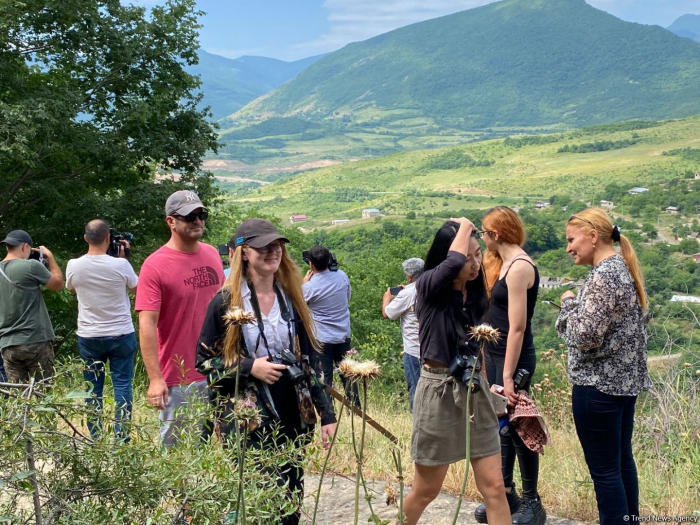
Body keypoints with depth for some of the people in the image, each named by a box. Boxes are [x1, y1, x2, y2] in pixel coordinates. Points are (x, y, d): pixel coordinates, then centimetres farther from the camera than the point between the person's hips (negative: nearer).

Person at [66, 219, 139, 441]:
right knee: (122, 384, 5)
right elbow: (137, 289, 3)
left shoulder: (74, 266, -7)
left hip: (89, 336, 2)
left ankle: (94, 438, 15)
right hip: (121, 334, -2)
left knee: (93, 387, 10)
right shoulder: (120, 265, -14)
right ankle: (122, 436, 4)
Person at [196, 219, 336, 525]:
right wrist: (249, 368, -18)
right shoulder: (226, 302, -7)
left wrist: (326, 414, 5)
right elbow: (203, 360, -4)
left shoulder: (291, 299, 7)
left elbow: (309, 360, 9)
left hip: (290, 418, 5)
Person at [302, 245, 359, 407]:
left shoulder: (309, 286, -17)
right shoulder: (342, 276, -5)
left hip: (322, 338, -4)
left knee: (325, 376, 4)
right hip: (343, 335, 4)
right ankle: (356, 407, 20)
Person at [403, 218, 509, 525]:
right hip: (439, 392, -5)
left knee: (494, 487, 3)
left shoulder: (474, 293, 6)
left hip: (475, 390, 6)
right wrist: (464, 224, -18)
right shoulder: (429, 286, -12)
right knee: (426, 490, 8)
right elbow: (453, 262, -35)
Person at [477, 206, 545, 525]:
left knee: (517, 428, 1)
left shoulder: (520, 267, -19)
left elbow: (517, 327, -22)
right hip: (494, 355, 9)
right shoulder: (501, 262, 10)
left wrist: (508, 375, -22)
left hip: (514, 359, -9)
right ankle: (506, 493, 28)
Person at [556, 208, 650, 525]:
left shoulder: (603, 275, -18)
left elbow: (586, 335, -23)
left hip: (598, 384, -10)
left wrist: (569, 303, -7)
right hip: (625, 380, 10)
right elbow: (640, 323, 20)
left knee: (604, 469, -1)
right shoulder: (625, 268, 11)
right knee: (622, 460, 17)